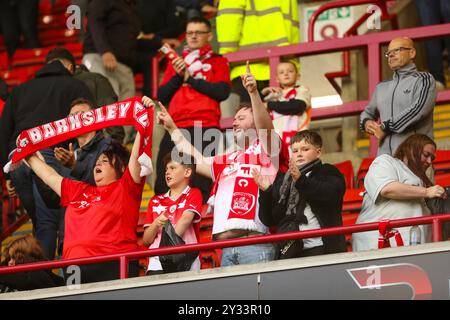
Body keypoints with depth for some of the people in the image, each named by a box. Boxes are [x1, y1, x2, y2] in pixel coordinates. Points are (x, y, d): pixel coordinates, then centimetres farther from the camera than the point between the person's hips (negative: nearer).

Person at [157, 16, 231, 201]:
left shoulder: (218, 62, 13)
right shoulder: (177, 62, 23)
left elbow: (222, 92, -5)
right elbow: (162, 96, 14)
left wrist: (189, 78, -3)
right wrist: (178, 76, -2)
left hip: (205, 127, -3)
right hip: (176, 127, 3)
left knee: (200, 184, -14)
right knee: (163, 183, -7)